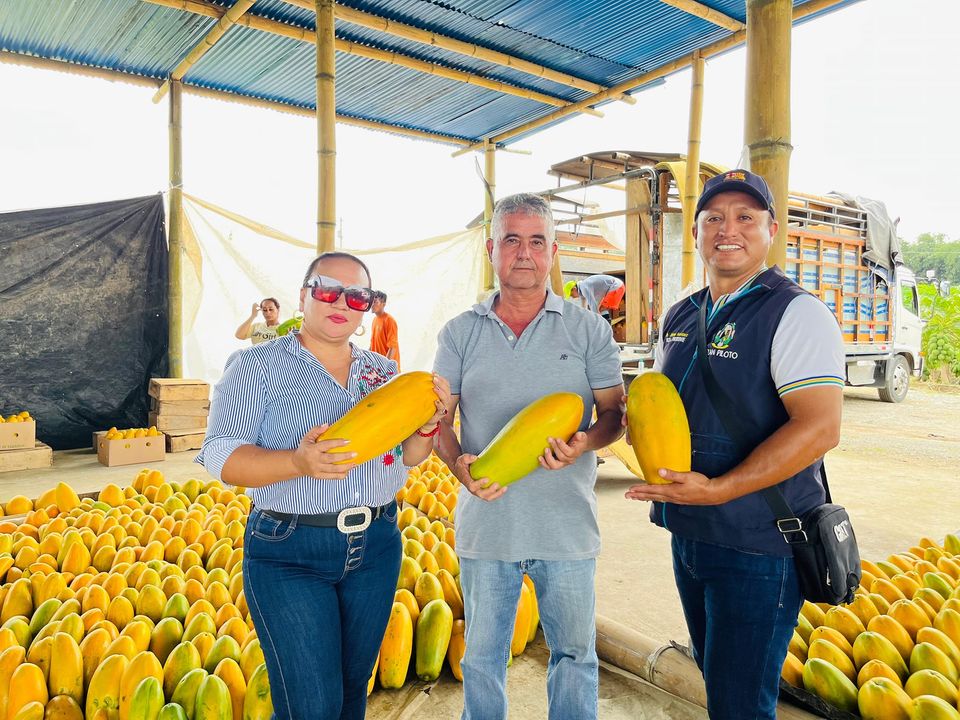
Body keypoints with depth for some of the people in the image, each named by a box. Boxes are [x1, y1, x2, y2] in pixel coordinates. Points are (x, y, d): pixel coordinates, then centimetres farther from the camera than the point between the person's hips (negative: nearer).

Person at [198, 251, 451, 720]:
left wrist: (427, 425, -12)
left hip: (376, 546, 5)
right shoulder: (257, 364, -6)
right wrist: (299, 462, -31)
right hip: (289, 554, -4)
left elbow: (409, 457, 10)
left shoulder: (384, 371, 8)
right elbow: (220, 456, -13)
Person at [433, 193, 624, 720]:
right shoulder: (460, 333, 3)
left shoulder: (588, 330, 0)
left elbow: (615, 411, 2)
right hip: (485, 524, 1)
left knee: (575, 655, 15)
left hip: (566, 527, 0)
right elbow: (436, 418, 5)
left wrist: (585, 443, -19)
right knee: (482, 657, 17)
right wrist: (460, 466, -14)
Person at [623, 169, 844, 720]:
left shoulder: (795, 312, -13)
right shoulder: (681, 317, 9)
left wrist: (717, 489, -25)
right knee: (712, 671, 23)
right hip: (689, 532, 7)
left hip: (758, 544, -7)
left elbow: (819, 428, -22)